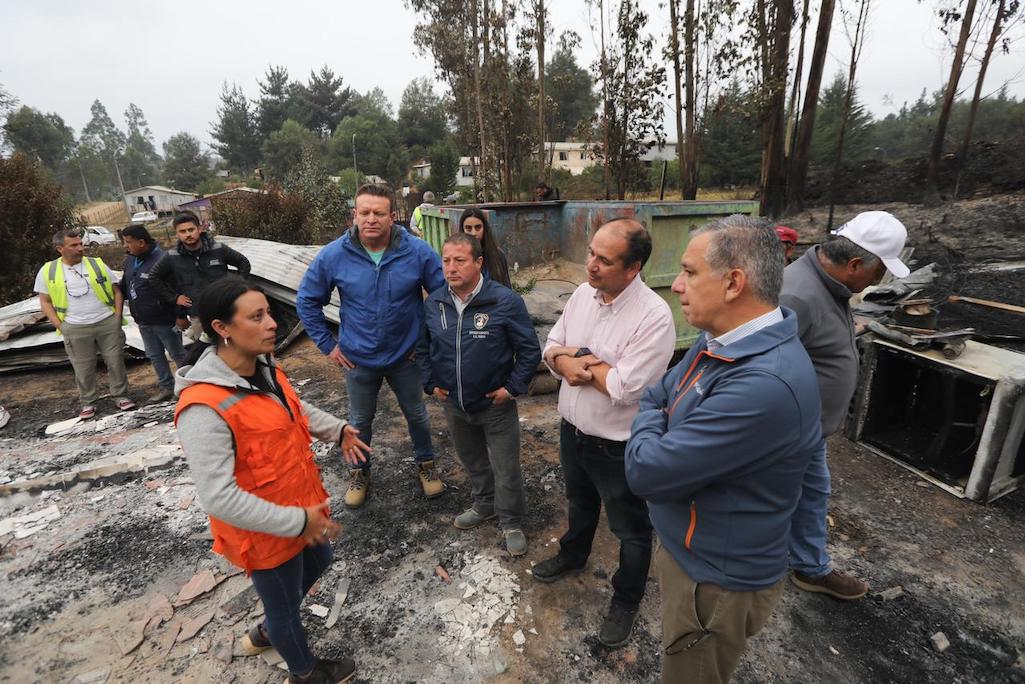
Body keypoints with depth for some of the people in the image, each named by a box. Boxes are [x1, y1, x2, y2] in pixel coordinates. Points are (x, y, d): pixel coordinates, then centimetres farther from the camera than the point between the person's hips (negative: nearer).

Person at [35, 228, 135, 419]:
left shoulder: (97, 264, 3)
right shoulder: (47, 271, 3)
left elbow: (116, 291, 6)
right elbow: (45, 302, 8)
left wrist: (117, 317, -3)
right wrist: (60, 326, -2)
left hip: (108, 323, 0)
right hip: (75, 329, 0)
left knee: (116, 362, 5)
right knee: (83, 368, 8)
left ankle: (120, 396, 19)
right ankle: (87, 403, 22)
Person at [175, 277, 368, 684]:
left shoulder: (263, 367, -6)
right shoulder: (204, 408, -33)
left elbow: (294, 407, 15)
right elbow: (219, 498, -31)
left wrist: (336, 430, 4)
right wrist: (297, 522, -26)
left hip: (301, 507, 8)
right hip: (266, 534, -8)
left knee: (318, 562, 32)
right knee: (285, 603, 19)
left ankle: (266, 632, 58)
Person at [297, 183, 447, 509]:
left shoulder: (418, 252, -17)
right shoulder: (334, 255, -14)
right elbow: (307, 301, -1)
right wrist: (327, 344, -3)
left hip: (406, 356, 0)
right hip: (358, 359, 1)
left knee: (416, 413, 20)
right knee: (360, 420, 20)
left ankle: (426, 464, 45)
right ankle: (359, 471, 45)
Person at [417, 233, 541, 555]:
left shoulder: (505, 301, -19)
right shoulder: (433, 303, -4)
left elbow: (530, 349, -13)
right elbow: (422, 348, 10)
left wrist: (512, 388, -14)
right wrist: (432, 383, 4)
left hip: (495, 405, -4)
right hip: (454, 405, 5)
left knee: (506, 468, 10)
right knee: (472, 461, 25)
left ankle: (511, 522, 33)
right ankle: (484, 505, 50)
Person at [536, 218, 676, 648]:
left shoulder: (654, 317, -27)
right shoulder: (582, 294, -5)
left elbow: (624, 388, -31)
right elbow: (552, 347, 2)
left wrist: (579, 356, -18)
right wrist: (566, 363, -20)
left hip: (619, 447, -6)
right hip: (571, 429, 7)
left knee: (629, 530, 17)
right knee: (579, 504, 32)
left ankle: (626, 603, 42)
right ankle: (572, 556, 59)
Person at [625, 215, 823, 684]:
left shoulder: (765, 385, -37)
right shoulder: (720, 340, -4)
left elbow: (646, 472, -32)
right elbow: (654, 398, 8)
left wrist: (648, 423, -13)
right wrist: (657, 426, -12)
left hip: (716, 579, -8)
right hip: (687, 549, 8)